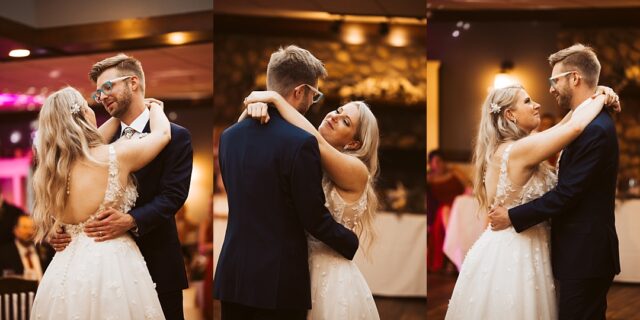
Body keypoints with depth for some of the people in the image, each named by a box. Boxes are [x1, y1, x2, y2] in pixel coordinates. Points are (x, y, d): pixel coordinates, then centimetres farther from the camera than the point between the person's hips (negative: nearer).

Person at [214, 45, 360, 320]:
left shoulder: (229, 135, 4)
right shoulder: (300, 142, -17)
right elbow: (314, 219, -13)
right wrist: (358, 246, 2)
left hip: (232, 275, 6)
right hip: (279, 280, -6)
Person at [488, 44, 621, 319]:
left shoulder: (595, 129, -20)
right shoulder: (592, 123, 11)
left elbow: (566, 194, -21)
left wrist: (513, 216, -15)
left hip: (585, 254, -10)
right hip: (584, 249, 10)